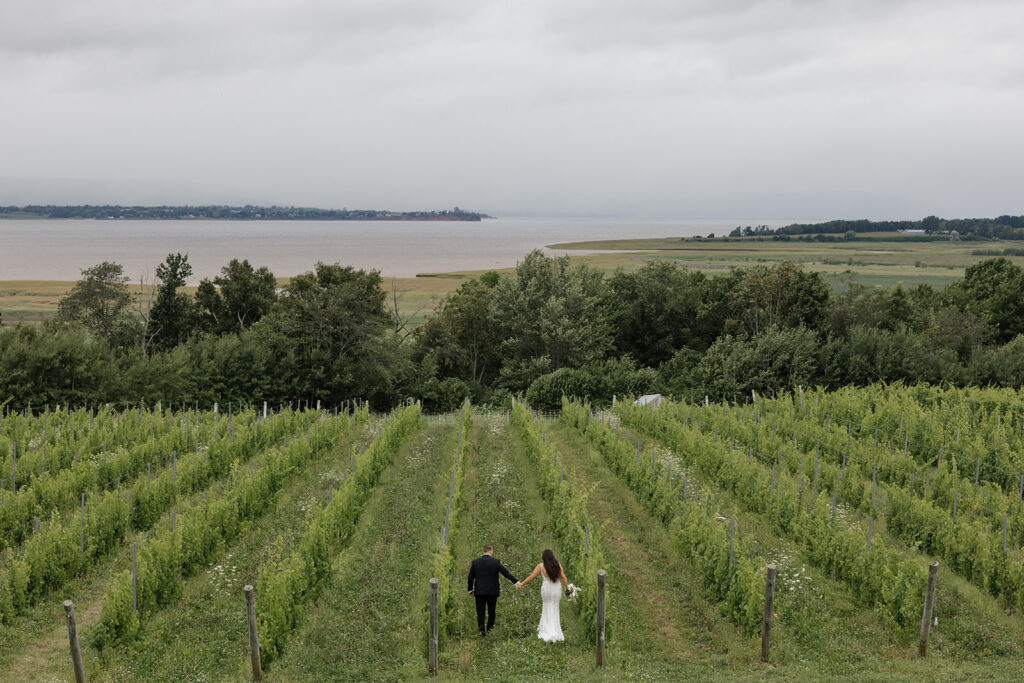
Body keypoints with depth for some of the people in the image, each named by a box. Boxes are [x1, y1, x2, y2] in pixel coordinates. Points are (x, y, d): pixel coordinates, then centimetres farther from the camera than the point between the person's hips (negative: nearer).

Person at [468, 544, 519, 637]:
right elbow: (506, 573, -7)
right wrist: (516, 582, -2)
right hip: (492, 591, -1)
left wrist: (470, 590, 15)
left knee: (480, 612, 4)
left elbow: (470, 577, 5)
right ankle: (490, 628, 23)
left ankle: (482, 630, -5)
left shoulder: (475, 562, 0)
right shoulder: (496, 562, -7)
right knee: (491, 612, 15)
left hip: (479, 592, 1)